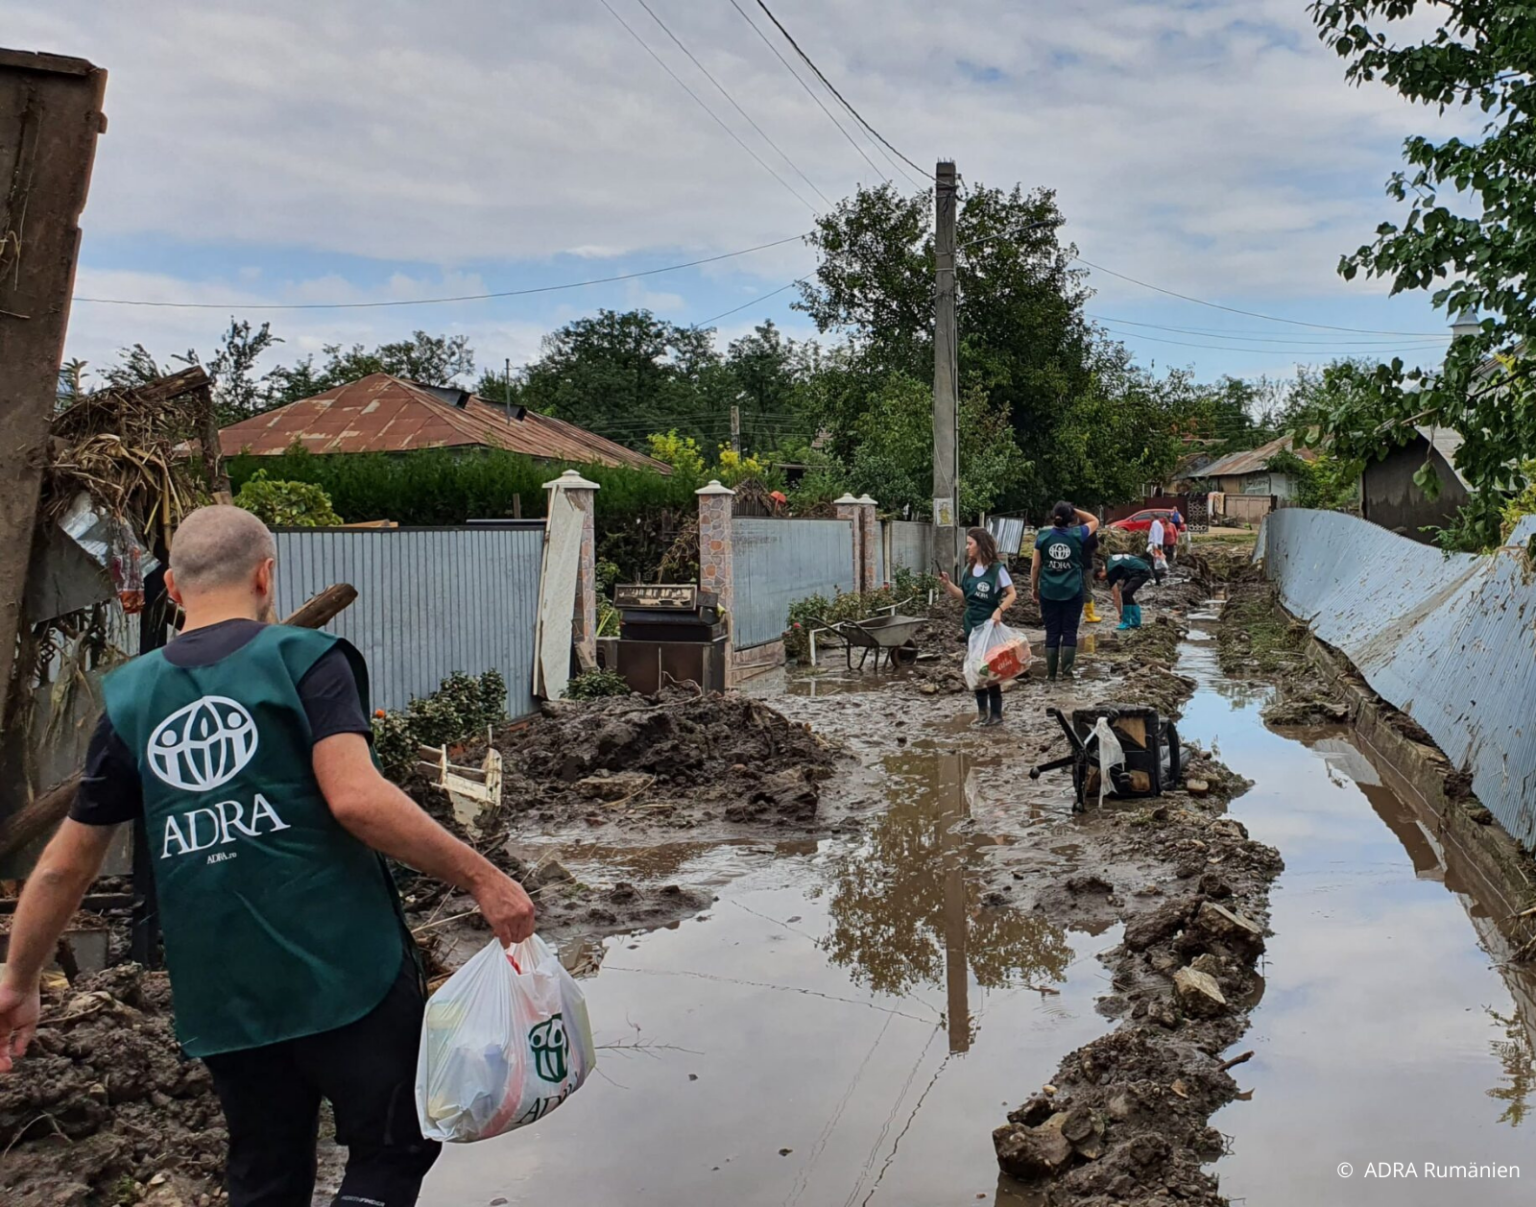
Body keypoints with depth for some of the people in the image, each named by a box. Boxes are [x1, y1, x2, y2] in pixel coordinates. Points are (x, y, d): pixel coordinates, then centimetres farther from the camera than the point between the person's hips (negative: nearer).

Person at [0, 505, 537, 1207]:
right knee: (395, 1150, 10)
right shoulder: (304, 658, -6)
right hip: (343, 969, -5)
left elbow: (65, 866, 13)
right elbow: (355, 796, -21)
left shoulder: (130, 697, 8)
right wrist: (480, 877, -16)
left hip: (218, 994, 5)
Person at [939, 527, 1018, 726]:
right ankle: (982, 710, 20)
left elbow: (1012, 594, -10)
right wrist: (947, 583, -2)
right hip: (971, 623, 7)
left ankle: (996, 713, 5)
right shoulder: (969, 569, 7)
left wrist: (999, 610, -25)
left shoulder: (996, 568, -12)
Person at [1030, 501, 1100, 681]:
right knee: (1070, 631, 5)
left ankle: (1051, 673, 8)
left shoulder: (1043, 536, -5)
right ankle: (1066, 670, 2)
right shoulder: (1077, 534, -5)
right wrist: (1075, 511, 8)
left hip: (1049, 592, 1)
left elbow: (1035, 566, -1)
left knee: (1052, 632, 6)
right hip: (1072, 592, -1)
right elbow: (1095, 521, 17)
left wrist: (1034, 587, 11)